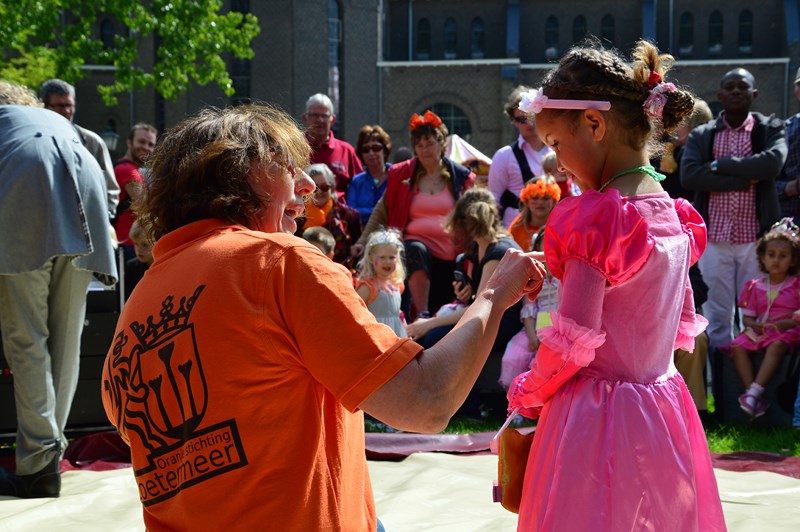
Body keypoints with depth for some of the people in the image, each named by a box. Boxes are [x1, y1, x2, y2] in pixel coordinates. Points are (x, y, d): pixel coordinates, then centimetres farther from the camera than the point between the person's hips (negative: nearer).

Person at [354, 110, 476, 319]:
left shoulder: (461, 177, 7)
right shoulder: (401, 174, 8)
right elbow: (381, 211, 10)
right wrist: (363, 242, -1)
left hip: (449, 255, 2)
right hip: (416, 243, -2)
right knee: (416, 250, -37)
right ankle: (421, 316, -38)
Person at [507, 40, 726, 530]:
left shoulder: (595, 216, -17)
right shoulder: (672, 214, 8)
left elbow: (572, 341, -18)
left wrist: (526, 394, -2)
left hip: (595, 417, -8)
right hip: (664, 415, 8)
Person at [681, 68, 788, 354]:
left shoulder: (771, 129, 5)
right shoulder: (701, 135, 8)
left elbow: (772, 163, -15)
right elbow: (688, 176, -8)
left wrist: (719, 165, -10)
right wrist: (745, 179, -12)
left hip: (756, 237, -1)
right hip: (715, 236, 1)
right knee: (717, 314, 6)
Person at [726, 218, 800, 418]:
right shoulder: (756, 287, 16)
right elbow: (747, 316, 15)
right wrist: (753, 325, -7)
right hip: (760, 331, 4)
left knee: (776, 346, -39)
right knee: (737, 347, -25)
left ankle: (755, 391, -49)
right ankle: (753, 394, -37)